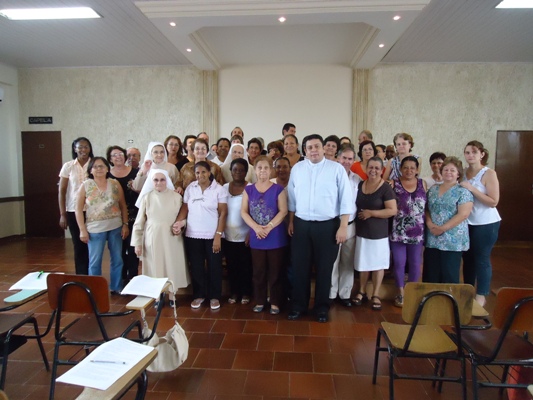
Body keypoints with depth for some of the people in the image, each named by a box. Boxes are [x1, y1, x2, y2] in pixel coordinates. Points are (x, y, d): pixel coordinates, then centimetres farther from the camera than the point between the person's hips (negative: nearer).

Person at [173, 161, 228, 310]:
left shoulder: (219, 189, -6)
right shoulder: (190, 188, 4)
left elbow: (223, 214, -8)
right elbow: (185, 208, 5)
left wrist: (218, 235, -14)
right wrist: (178, 222, -14)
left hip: (212, 236, -3)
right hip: (192, 235, 3)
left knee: (214, 267, 7)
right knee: (196, 267, 12)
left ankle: (214, 296, 24)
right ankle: (199, 295, 29)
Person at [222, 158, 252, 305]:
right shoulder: (224, 187, 4)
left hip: (244, 235, -3)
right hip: (228, 235, 3)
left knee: (245, 265, 9)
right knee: (231, 265, 13)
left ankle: (245, 293, 25)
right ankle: (234, 291, 28)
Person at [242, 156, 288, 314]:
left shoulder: (278, 189, -1)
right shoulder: (249, 189, 6)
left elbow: (283, 211, -8)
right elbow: (244, 212, 0)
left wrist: (269, 227, -19)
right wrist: (256, 228, -15)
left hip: (276, 238, -2)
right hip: (256, 238, 2)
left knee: (276, 272, 5)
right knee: (258, 272, 11)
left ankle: (275, 302, 20)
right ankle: (260, 301, 25)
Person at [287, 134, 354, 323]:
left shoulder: (337, 169, -4)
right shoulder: (297, 168, 5)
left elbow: (346, 200, -5)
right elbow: (292, 198, 10)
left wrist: (343, 227, -9)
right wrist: (291, 222, 8)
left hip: (327, 226, -2)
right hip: (301, 225, 3)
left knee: (324, 268, 9)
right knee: (300, 267, 10)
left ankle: (322, 307, 27)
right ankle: (298, 305, 27)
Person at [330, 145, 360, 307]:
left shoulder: (357, 179, 7)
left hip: (350, 225, 4)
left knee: (348, 262, 12)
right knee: (332, 262, 3)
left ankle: (345, 294, 25)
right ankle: (331, 294, 18)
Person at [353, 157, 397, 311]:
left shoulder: (386, 188, -10)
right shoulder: (360, 185, 6)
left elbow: (392, 211, -16)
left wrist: (370, 213, -17)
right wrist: (359, 214, 2)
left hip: (378, 233, -4)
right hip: (361, 231, 5)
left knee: (378, 263, 6)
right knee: (363, 263, 13)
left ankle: (375, 295, 20)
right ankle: (362, 292, 27)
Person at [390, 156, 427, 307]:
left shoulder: (423, 183, 6)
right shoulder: (393, 183, -2)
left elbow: (427, 206, 8)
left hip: (417, 232, 3)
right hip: (398, 231, -2)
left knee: (415, 263, 12)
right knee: (399, 262, 5)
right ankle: (400, 293, 22)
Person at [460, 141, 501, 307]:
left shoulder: (489, 173, -10)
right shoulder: (463, 173, 4)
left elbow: (493, 202, -17)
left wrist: (472, 189, -22)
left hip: (486, 224, -5)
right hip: (466, 223, 5)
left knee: (482, 259, 3)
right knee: (467, 258, 13)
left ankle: (481, 296, 17)